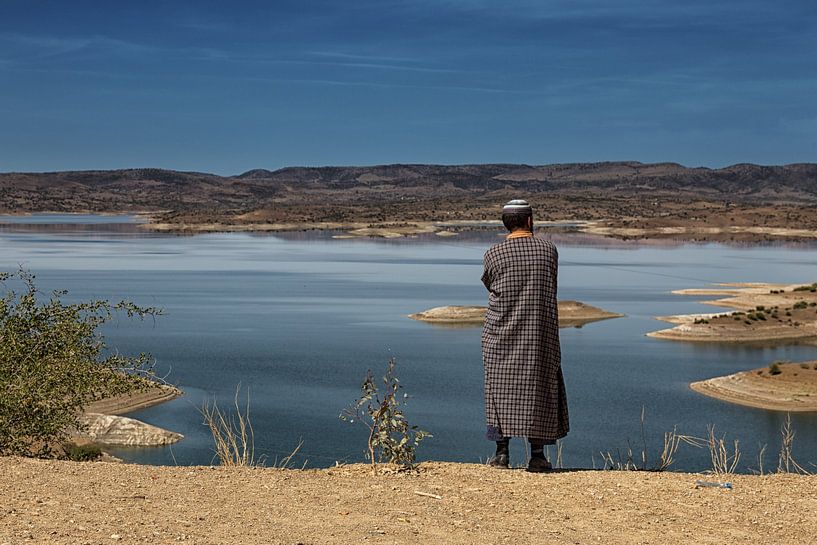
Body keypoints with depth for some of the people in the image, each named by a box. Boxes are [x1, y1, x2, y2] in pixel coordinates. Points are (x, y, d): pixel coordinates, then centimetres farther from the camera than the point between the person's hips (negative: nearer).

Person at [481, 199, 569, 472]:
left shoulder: (493, 254, -7)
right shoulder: (549, 249, -2)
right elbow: (551, 288, 10)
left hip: (502, 332, -1)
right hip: (541, 333, 1)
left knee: (501, 388, 8)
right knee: (539, 388, 7)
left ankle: (501, 451, 6)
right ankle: (537, 454, 8)